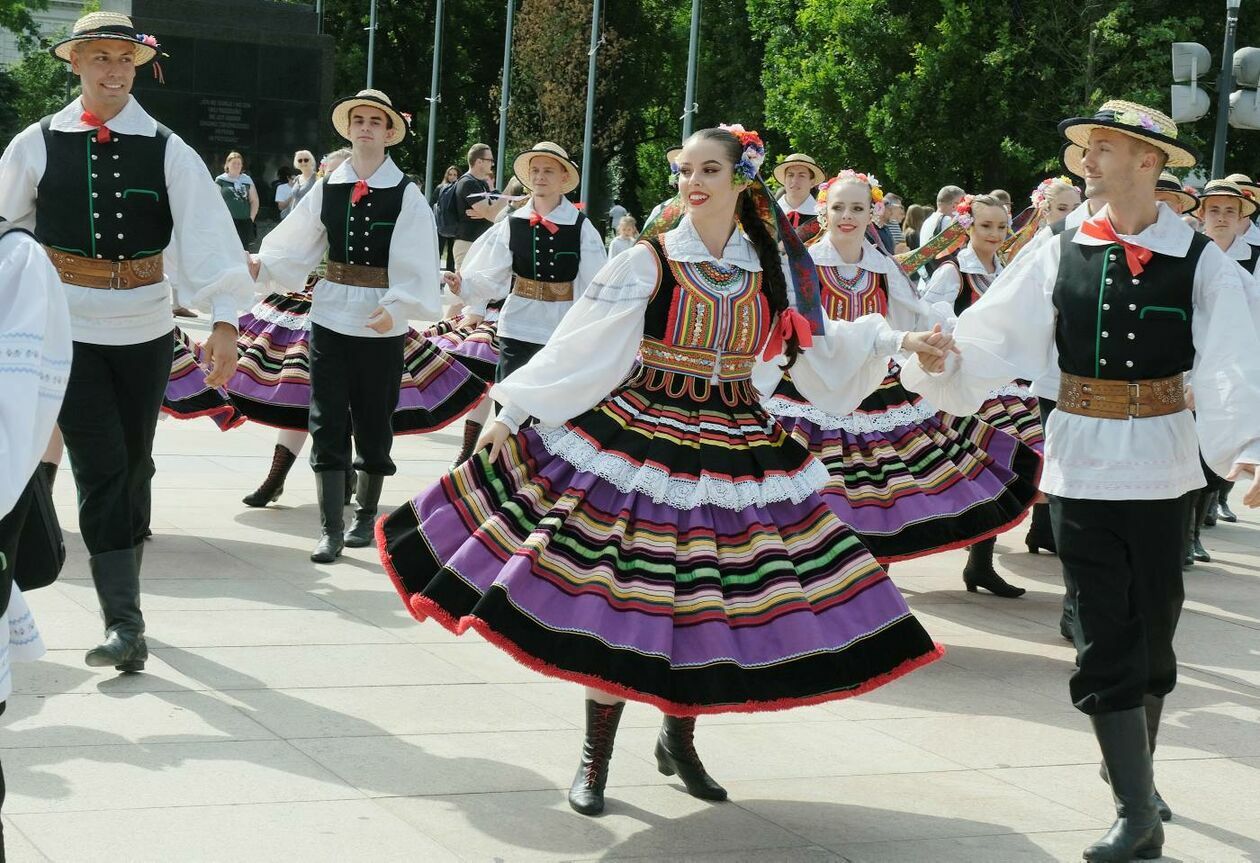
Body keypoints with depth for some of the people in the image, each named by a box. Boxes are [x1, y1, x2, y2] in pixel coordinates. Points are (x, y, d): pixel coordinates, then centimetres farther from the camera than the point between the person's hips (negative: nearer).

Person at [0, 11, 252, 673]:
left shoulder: (166, 151, -2)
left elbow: (207, 233, -11)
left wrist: (224, 321, -22)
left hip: (146, 330, 2)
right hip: (70, 329, -2)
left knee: (134, 465, 13)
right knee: (101, 469, -7)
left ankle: (123, 589, 31)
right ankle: (124, 623, -7)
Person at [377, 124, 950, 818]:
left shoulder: (770, 270, 5)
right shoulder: (648, 262, -5)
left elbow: (816, 349, 16)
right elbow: (577, 347, -5)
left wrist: (897, 341, 10)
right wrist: (511, 412, -7)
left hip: (734, 453, 3)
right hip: (640, 445, -3)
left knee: (707, 601, 7)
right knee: (618, 598, -4)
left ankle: (678, 739, 30)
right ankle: (595, 756, 11)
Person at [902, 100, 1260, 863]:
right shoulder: (1060, 255, -1)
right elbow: (995, 338, -4)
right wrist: (943, 359, -24)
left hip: (1162, 467, -1)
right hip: (1083, 464, 1)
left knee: (1154, 632, 15)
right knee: (1106, 642, 1)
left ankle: (1136, 769, 40)